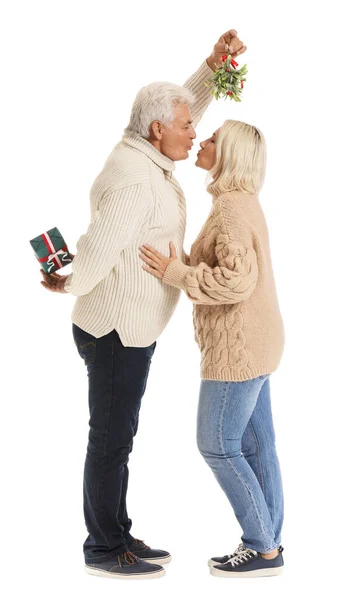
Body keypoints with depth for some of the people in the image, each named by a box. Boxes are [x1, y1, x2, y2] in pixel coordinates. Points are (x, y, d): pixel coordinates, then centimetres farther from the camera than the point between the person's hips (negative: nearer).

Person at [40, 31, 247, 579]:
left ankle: (118, 536, 28)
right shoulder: (134, 180, -23)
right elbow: (99, 251, -30)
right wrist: (69, 286, -11)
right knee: (110, 440, 2)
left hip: (132, 327, 10)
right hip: (116, 331, -10)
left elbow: (187, 107, 22)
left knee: (119, 437, 16)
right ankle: (104, 551, 15)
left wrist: (214, 63, 8)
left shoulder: (146, 156, 7)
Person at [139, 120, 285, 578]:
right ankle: (268, 543, 21)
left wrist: (175, 273, -20)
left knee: (216, 445, -2)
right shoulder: (241, 201, 14)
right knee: (255, 445, 13)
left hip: (240, 347, -10)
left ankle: (263, 550, 6)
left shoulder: (231, 206, -18)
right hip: (253, 344, 10)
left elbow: (236, 280, -27)